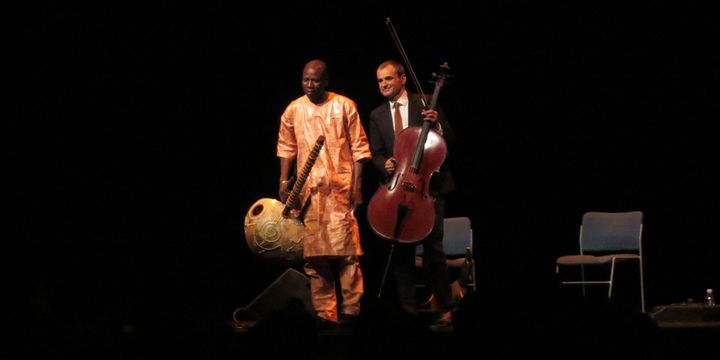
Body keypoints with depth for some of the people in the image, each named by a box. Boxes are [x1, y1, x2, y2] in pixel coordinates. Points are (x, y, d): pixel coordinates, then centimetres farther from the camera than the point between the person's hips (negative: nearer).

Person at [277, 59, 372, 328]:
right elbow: (286, 147, 16)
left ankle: (351, 309, -3)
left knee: (346, 249, -10)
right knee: (314, 254, 2)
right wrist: (284, 180, 5)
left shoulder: (345, 106, 3)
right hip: (309, 191, 3)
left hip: (340, 188, -3)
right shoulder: (293, 110, 10)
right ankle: (324, 313, 9)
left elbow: (359, 148, 3)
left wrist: (357, 185, -4)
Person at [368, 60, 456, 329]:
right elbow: (376, 152, 11)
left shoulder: (425, 104, 4)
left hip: (428, 186, -3)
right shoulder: (377, 115, 14)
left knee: (432, 246, -8)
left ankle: (444, 308, 2)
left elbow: (449, 140, 3)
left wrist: (437, 123, -17)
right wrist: (384, 163, -11)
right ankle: (408, 309, 9)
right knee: (401, 250, 3)